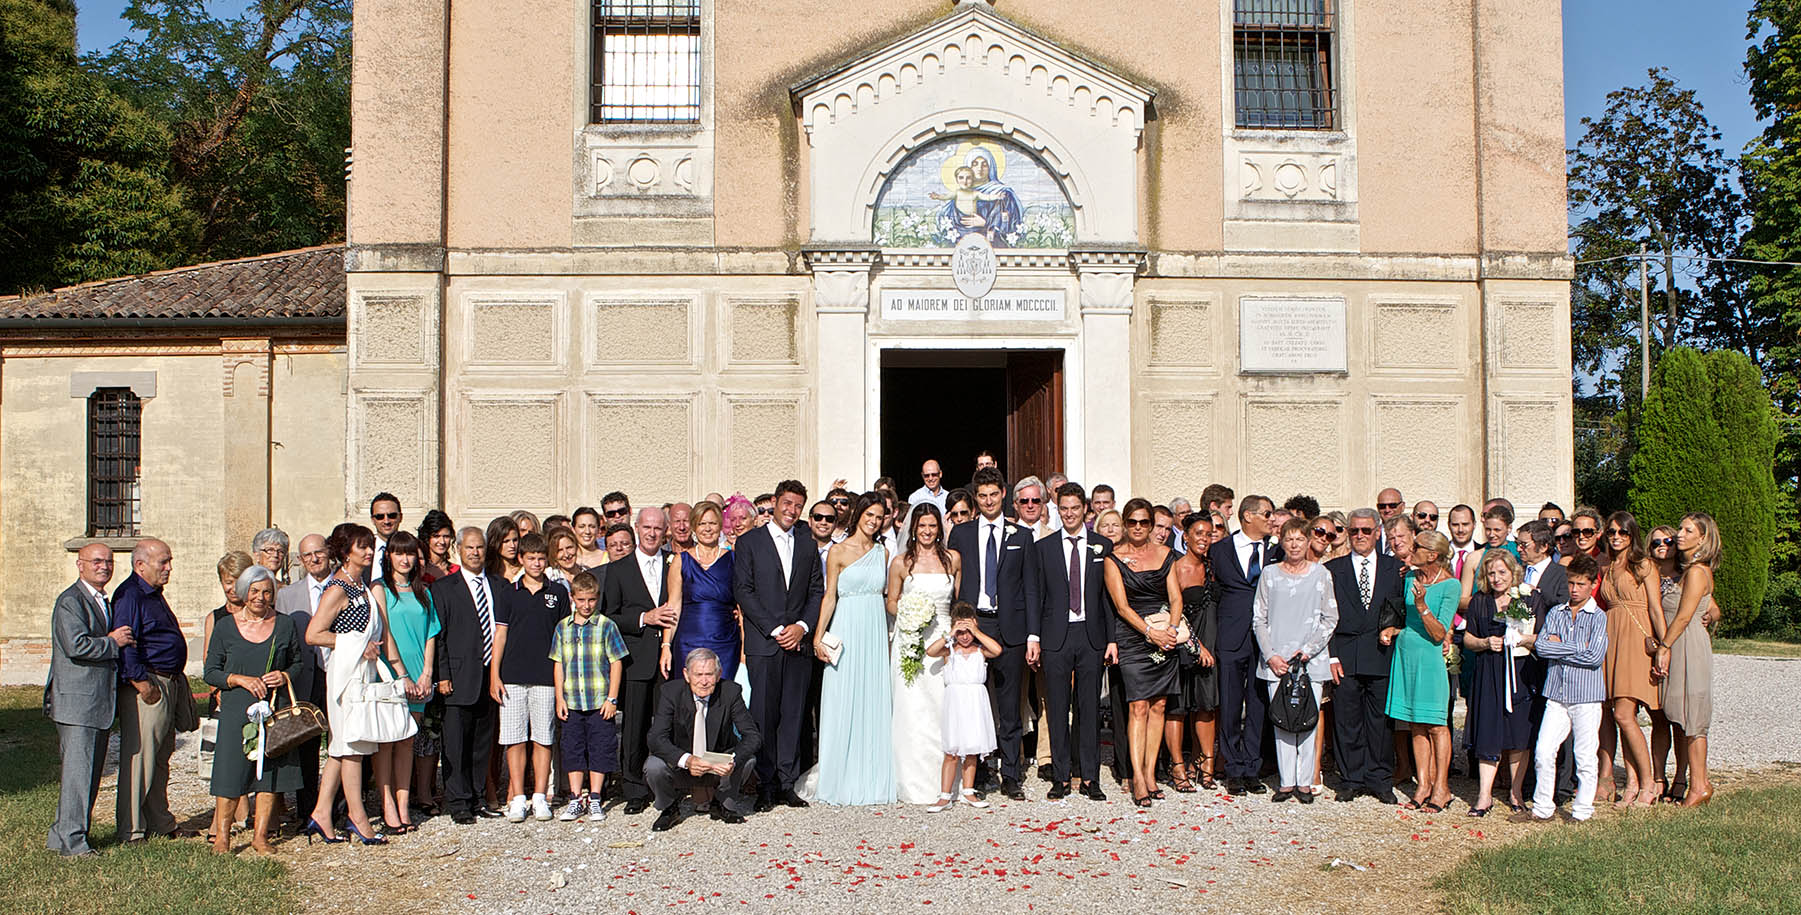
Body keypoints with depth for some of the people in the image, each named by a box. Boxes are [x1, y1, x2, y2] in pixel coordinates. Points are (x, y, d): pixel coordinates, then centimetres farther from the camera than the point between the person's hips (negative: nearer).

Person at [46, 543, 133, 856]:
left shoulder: (104, 602, 19)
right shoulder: (70, 601, -11)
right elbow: (76, 645, -24)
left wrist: (116, 640, 12)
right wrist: (113, 642, -13)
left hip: (99, 702, 10)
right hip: (77, 701, -10)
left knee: (91, 771, 13)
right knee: (77, 771, -6)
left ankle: (60, 836, 23)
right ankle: (71, 841, 1)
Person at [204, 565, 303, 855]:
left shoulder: (285, 625, 6)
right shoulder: (225, 627, 3)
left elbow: (299, 662, 15)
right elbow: (210, 672, 4)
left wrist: (285, 676, -6)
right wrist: (240, 680, -12)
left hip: (275, 709, 1)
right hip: (236, 710, -1)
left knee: (270, 771, 3)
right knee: (231, 774, -2)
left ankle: (261, 836, 13)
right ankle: (222, 836, 12)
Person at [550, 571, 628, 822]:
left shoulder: (606, 626, -3)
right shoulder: (563, 627, 6)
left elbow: (616, 663, -3)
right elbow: (558, 664, 10)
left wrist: (612, 699, -7)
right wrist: (560, 698, 4)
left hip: (600, 703, -3)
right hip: (572, 704, 3)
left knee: (600, 750, 3)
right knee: (573, 750, 8)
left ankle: (594, 801, 13)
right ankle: (576, 800, 17)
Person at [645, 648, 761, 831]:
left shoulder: (731, 692, -15)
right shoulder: (670, 692, -16)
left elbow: (753, 736, -18)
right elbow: (657, 739, -24)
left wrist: (733, 761, -39)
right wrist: (686, 760, -43)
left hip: (719, 766, 1)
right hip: (680, 766, -1)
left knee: (746, 759, -27)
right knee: (653, 766, -29)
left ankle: (723, 805, 4)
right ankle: (669, 808, 5)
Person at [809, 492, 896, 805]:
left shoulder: (882, 552, 12)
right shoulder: (838, 551, -1)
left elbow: (885, 594, 15)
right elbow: (830, 596, -3)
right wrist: (819, 636, -9)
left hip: (876, 632, 4)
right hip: (846, 632, -4)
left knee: (875, 706, 5)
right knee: (843, 706, -2)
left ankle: (873, 781, 13)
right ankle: (842, 782, 7)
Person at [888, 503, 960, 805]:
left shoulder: (953, 559, 8)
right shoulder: (901, 563, 5)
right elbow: (891, 602, 11)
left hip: (943, 638, 1)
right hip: (910, 641, -1)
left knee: (944, 709, -2)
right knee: (912, 709, -3)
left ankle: (945, 783, 7)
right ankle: (914, 784, 4)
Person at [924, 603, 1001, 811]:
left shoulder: (981, 650, 3)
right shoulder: (949, 650, 1)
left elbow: (997, 650, -16)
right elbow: (930, 651, -17)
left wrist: (977, 632, -14)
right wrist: (950, 635, -19)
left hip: (976, 703, 2)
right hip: (955, 702, -2)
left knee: (972, 751, 10)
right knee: (952, 752, -1)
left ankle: (968, 792, 22)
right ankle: (945, 797, 3)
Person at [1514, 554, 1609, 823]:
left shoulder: (1598, 617, -1)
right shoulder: (1556, 613, 9)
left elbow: (1596, 656, -13)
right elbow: (1541, 646, -3)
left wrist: (1558, 646, -6)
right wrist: (1578, 647, -9)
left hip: (1586, 695, -3)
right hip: (1556, 695, 3)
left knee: (1585, 756, 3)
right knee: (1543, 752, 0)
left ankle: (1582, 811, 15)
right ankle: (1542, 808, 12)